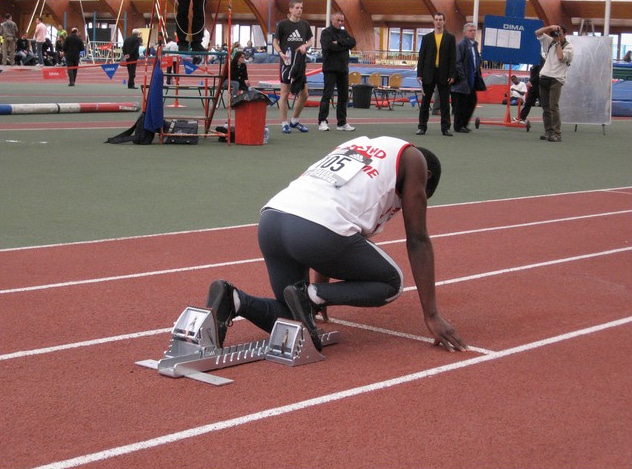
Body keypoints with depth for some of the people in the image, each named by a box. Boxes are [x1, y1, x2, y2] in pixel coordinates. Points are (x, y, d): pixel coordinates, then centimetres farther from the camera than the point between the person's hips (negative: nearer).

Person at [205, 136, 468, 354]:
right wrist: (431, 316, 16)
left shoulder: (354, 146, 36)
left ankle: (234, 301, -2)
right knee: (392, 283, 17)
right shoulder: (412, 159, 18)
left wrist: (322, 285, 52)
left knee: (293, 316, 24)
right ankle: (309, 295, -4)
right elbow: (417, 240, 13)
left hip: (270, 217, 7)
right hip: (315, 229, -7)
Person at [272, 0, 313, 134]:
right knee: (285, 93, -2)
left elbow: (310, 40, 16)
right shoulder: (282, 24, -4)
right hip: (287, 63, -5)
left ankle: (294, 121, 23)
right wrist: (281, 53, -17)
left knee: (304, 94, 7)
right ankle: (284, 124, 6)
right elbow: (275, 42, 1)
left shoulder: (305, 25, 8)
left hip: (300, 63, 5)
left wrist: (305, 46, -6)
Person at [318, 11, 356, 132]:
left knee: (343, 96, 8)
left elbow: (353, 42, -2)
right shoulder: (326, 32, -3)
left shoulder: (344, 33, 15)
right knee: (327, 95, -8)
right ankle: (322, 121, -6)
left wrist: (339, 42, -14)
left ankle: (342, 123, 13)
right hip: (330, 69, -6)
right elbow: (328, 46, -20)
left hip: (343, 69, 7)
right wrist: (344, 46, -8)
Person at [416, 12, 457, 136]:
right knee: (425, 101, 4)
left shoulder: (450, 38, 5)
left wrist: (452, 75, -6)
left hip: (444, 75, -1)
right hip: (429, 74, 1)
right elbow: (421, 56, 6)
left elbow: (453, 57, 2)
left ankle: (445, 127, 5)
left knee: (445, 102, 2)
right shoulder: (427, 38, 8)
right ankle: (422, 126, 9)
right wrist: (419, 74, -1)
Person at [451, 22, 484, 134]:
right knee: (461, 103, -2)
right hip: (463, 79, -8)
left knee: (472, 101, 10)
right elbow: (458, 62, -15)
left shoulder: (474, 44, 13)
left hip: (472, 79, 8)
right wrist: (462, 76, -19)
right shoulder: (462, 45, -11)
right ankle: (458, 126, 6)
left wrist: (478, 74, 11)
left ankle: (464, 124, 21)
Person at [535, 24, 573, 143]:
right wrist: (550, 27, -4)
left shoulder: (568, 47, 0)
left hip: (556, 79, -6)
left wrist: (558, 42, -5)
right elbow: (537, 33, 10)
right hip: (544, 77, 6)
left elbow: (561, 57, -16)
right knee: (545, 107, 5)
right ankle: (548, 132, 9)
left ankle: (557, 134, -16)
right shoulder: (550, 42, 14)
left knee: (553, 107, -14)